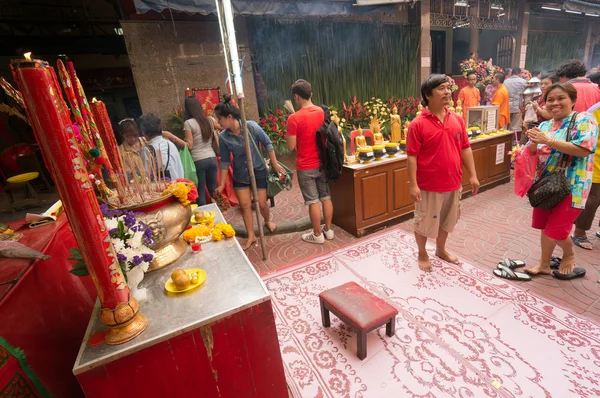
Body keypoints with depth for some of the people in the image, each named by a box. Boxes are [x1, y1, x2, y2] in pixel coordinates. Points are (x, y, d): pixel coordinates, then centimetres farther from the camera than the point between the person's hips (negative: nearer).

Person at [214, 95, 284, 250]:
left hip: (258, 171, -2)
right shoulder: (223, 137, -10)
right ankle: (251, 236, 21)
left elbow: (267, 144, -9)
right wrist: (222, 184, -2)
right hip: (240, 175, 2)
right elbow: (225, 161, -3)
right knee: (245, 205, 4)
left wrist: (275, 164, -8)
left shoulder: (251, 126, -18)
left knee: (262, 203, 4)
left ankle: (268, 221, 39)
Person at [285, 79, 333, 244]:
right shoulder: (322, 112, 1)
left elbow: (291, 146, -14)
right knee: (326, 197, 14)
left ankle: (317, 235, 18)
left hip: (306, 166, -6)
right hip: (323, 163, 6)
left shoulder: (294, 118, -17)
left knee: (313, 201, 5)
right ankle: (328, 230, 28)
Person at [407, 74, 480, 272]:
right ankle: (422, 254, 32)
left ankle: (441, 250, 43)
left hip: (453, 183, 6)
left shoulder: (457, 119, 4)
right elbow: (412, 157, -15)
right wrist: (413, 185, -18)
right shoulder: (418, 124, -13)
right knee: (424, 222, 10)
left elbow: (465, 149, 8)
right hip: (429, 185, -5)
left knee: (447, 219, 21)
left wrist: (473, 175, 5)